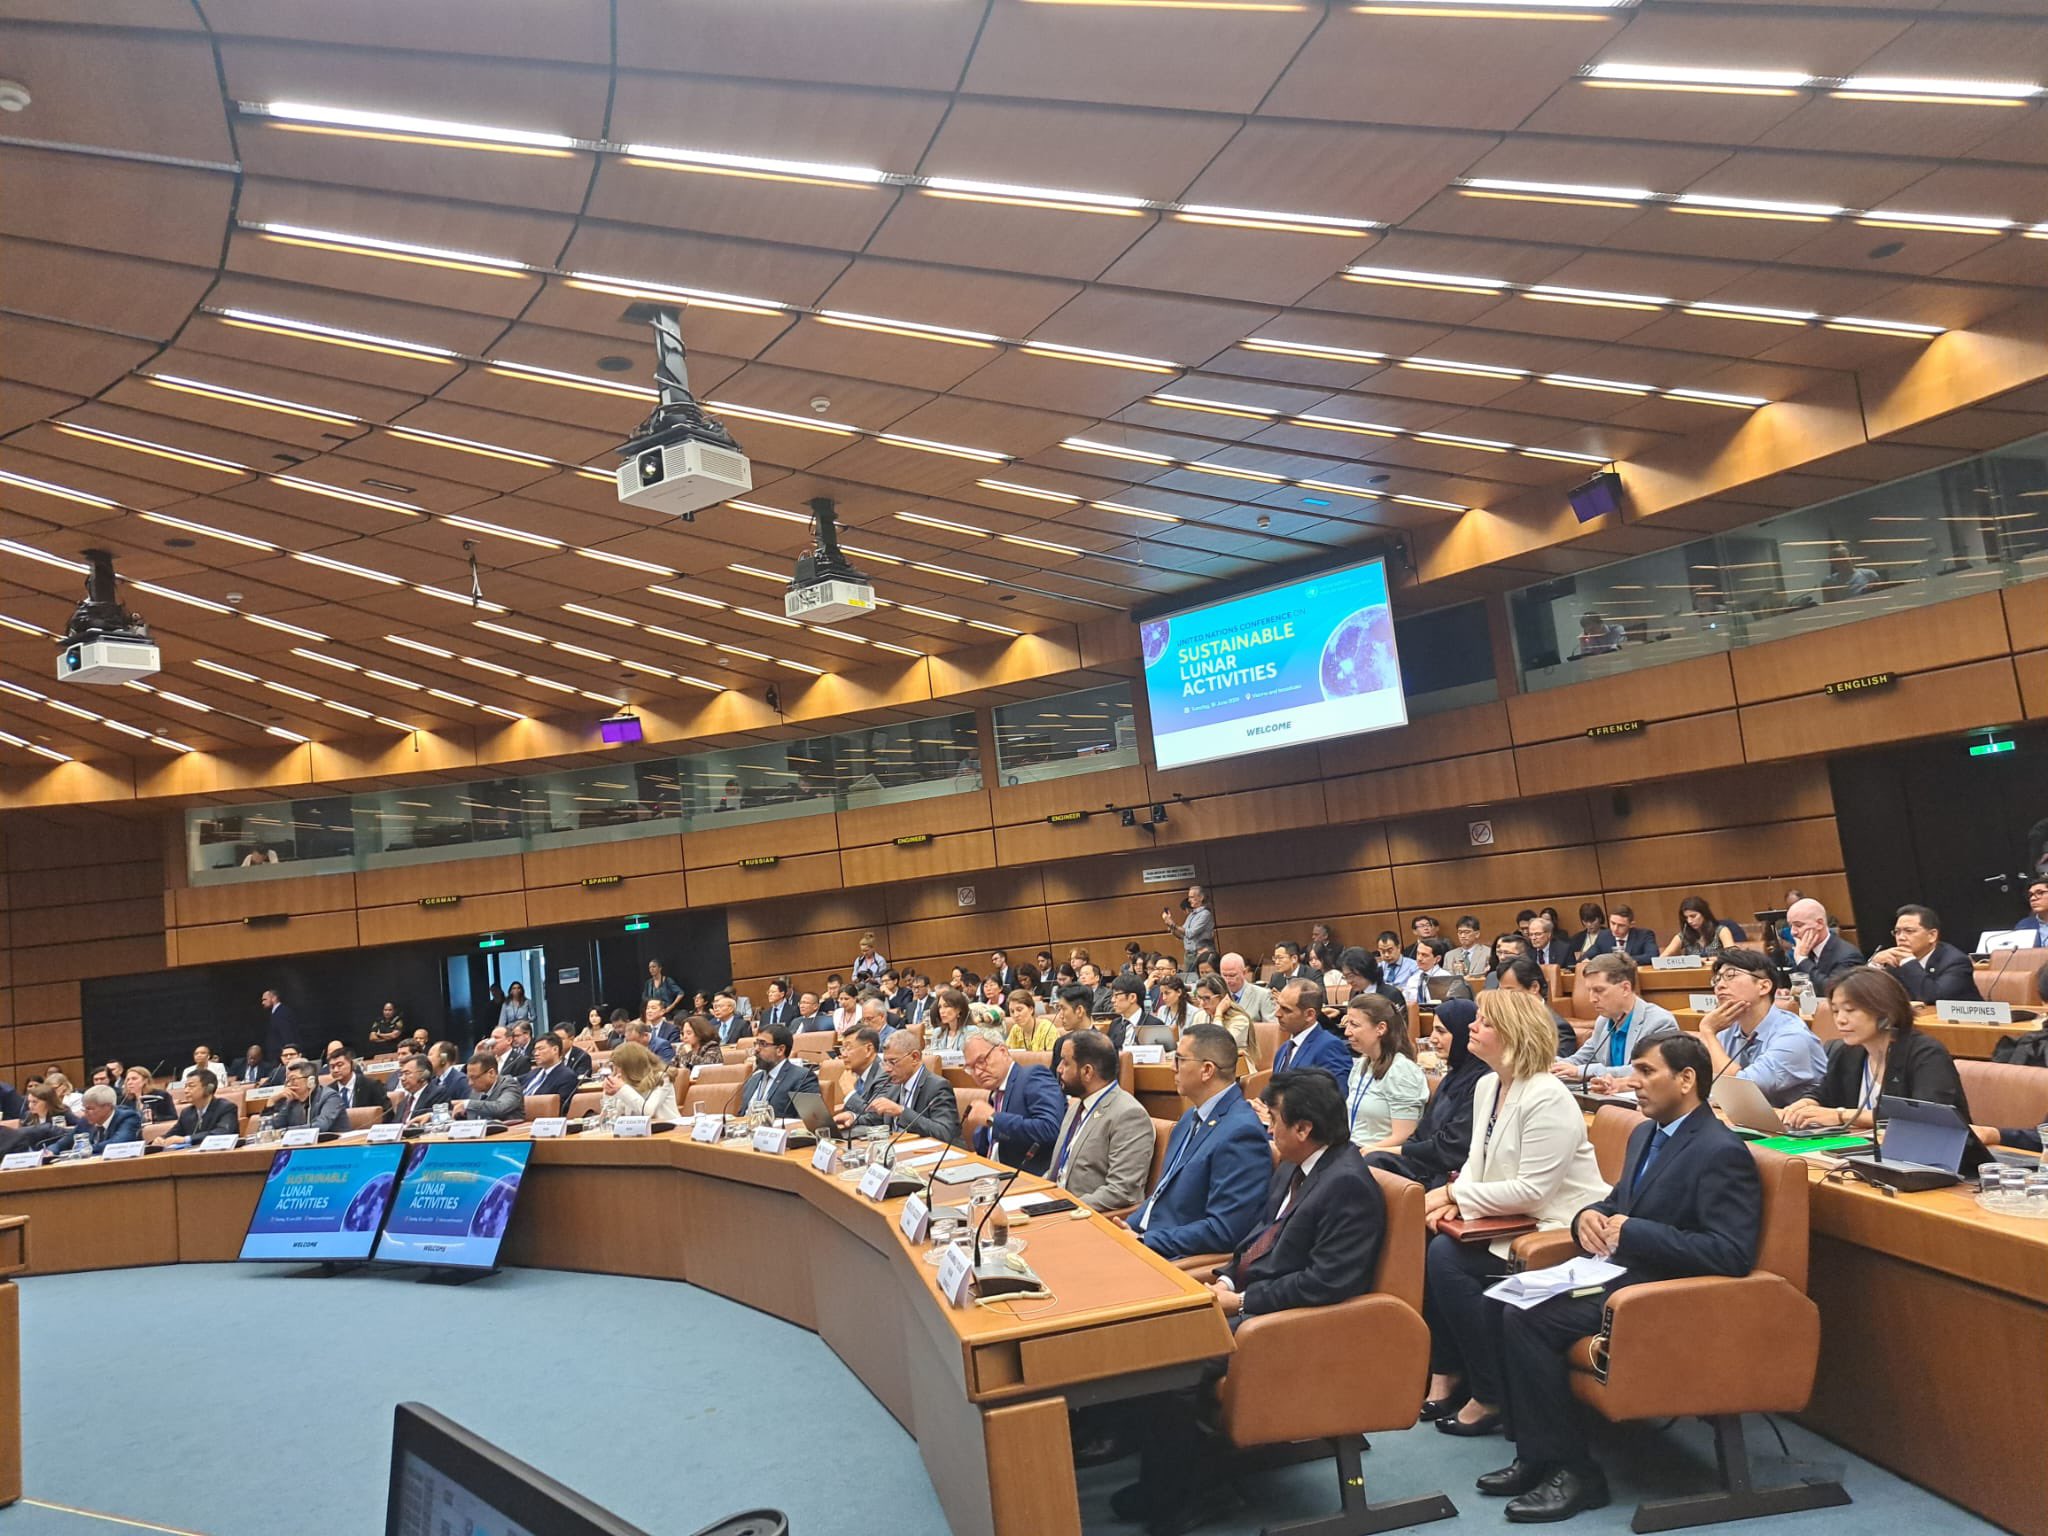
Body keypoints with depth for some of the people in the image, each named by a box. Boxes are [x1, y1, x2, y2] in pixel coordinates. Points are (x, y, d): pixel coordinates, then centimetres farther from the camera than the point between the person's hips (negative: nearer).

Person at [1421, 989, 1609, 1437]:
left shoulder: (1547, 1099, -21)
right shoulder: (1487, 1086, 7)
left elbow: (1532, 1190, -24)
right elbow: (1477, 1161, 13)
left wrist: (1453, 1193, -19)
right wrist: (1451, 1199, -8)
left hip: (1560, 1229, -9)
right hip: (1508, 1220, 9)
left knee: (1446, 1258, -23)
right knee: (1427, 1247, -12)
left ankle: (1489, 1397, -8)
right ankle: (1446, 1374, 2)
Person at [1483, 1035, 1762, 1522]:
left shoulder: (1722, 1153, -16)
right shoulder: (1644, 1135, 13)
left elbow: (1732, 1254, -24)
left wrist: (1634, 1232, -24)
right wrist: (1590, 1216, -2)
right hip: (1622, 1273, 9)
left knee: (1529, 1319, -21)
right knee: (1512, 1309, -9)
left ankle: (1573, 1470, -8)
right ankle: (1537, 1456, 1)